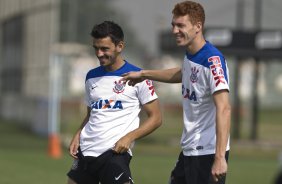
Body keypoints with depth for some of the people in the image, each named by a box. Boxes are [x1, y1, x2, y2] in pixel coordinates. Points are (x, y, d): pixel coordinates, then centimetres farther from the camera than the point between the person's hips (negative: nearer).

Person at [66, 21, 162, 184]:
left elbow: (155, 117, -3)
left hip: (115, 152, -6)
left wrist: (129, 137, -16)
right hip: (85, 151, 6)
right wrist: (78, 135, 6)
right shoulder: (91, 77, 14)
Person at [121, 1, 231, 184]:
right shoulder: (190, 55, 7)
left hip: (208, 153, -9)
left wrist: (220, 158, -33)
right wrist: (143, 74, 38)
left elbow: (224, 109, -27)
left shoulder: (213, 61, -20)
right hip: (189, 149, 9)